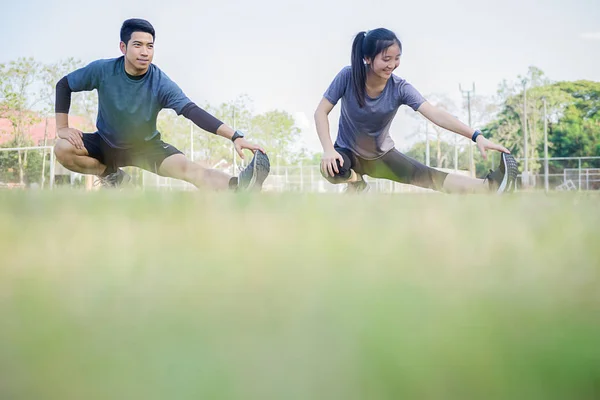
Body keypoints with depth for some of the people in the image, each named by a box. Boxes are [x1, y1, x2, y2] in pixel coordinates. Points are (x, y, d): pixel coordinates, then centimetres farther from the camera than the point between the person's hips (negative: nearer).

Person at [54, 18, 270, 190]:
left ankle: (240, 187, -55)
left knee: (186, 166, -29)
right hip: (106, 144, 2)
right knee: (63, 149, -28)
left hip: (146, 147, -2)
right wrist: (62, 128, -14)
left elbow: (193, 111, -33)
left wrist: (235, 136, -47)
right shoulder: (102, 70, -20)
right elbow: (63, 85, -4)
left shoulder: (160, 83, -23)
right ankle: (112, 175, -4)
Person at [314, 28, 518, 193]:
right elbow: (321, 112, -19)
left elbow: (435, 114, -31)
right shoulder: (348, 77, -24)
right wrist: (328, 149, -36)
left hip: (381, 155, 1)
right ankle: (355, 181, -2)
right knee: (331, 169, -37)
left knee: (429, 177, -20)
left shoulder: (400, 88, -21)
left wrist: (477, 136, -42)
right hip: (348, 152, -1)